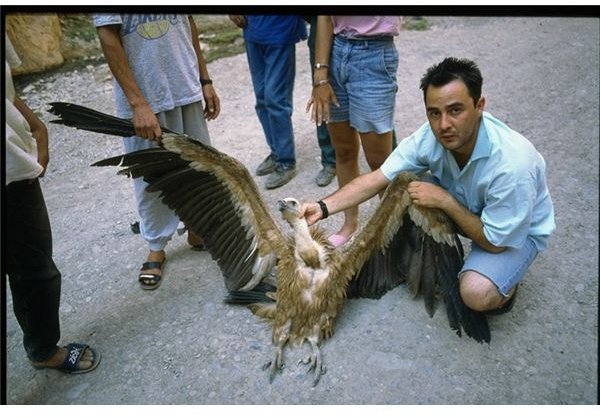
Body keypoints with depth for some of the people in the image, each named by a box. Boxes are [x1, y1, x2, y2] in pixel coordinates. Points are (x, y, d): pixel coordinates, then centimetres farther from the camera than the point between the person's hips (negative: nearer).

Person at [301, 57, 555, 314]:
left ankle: (504, 283, 5)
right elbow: (377, 179, -19)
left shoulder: (512, 165, -37)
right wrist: (323, 207, -31)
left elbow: (495, 242, -26)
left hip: (519, 230, -5)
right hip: (465, 205, 5)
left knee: (477, 294, -32)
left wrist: (445, 200, -30)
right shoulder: (430, 136, -23)